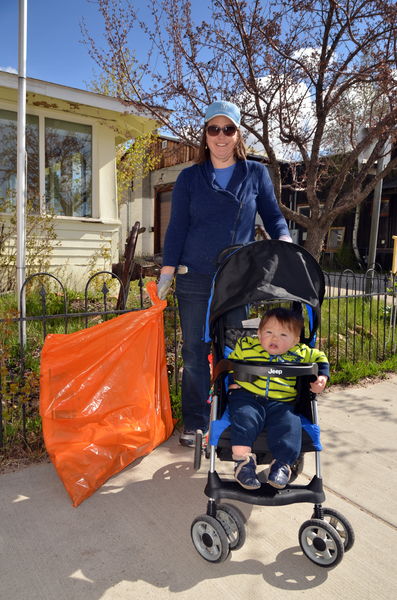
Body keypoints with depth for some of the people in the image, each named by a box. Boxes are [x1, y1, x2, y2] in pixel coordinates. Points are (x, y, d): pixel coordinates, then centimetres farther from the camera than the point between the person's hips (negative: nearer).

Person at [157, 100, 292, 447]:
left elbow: (273, 215, 10)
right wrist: (167, 271, -1)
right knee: (195, 353, 6)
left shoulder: (256, 174, 7)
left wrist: (284, 240, -11)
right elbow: (177, 226, 4)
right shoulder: (190, 178, 6)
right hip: (195, 279, 0)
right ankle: (195, 422, 20)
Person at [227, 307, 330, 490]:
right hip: (248, 396, -1)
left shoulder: (300, 354, 10)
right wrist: (233, 382, 4)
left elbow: (319, 358, 25)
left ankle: (282, 463, -8)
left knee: (289, 425, -23)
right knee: (244, 418, -29)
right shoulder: (245, 346, 7)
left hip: (282, 402, 2)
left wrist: (322, 377, 9)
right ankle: (242, 461, -21)